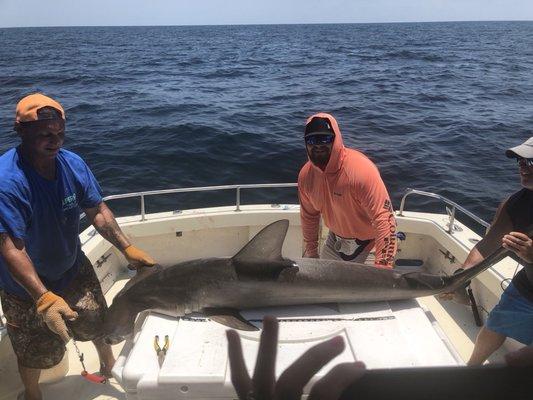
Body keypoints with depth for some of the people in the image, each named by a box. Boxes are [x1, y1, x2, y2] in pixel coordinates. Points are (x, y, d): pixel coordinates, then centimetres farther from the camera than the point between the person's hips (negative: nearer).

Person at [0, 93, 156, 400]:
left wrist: (128, 248, -11)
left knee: (99, 321, 22)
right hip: (27, 286, -4)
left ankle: (109, 363, 53)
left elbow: (97, 211, -4)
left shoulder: (73, 164, -14)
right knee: (35, 352, 15)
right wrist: (44, 298, -41)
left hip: (73, 268, 5)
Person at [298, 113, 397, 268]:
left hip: (368, 244, -6)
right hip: (335, 240, 6)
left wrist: (383, 269, -35)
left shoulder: (362, 170, -32)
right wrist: (311, 253, 7)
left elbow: (384, 219, -33)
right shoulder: (305, 175, -12)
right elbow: (309, 216, 3)